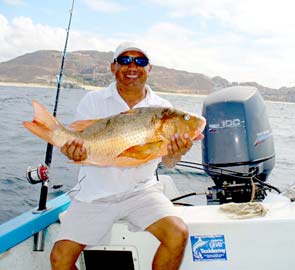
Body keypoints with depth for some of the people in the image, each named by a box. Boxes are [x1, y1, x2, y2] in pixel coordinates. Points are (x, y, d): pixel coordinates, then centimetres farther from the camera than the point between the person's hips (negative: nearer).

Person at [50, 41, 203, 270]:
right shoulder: (93, 101, 1)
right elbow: (78, 141, -7)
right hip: (95, 192, 0)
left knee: (178, 234, -22)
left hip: (141, 189, 1)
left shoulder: (161, 107, 1)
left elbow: (168, 162, -5)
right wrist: (75, 153, -33)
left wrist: (177, 153, -30)